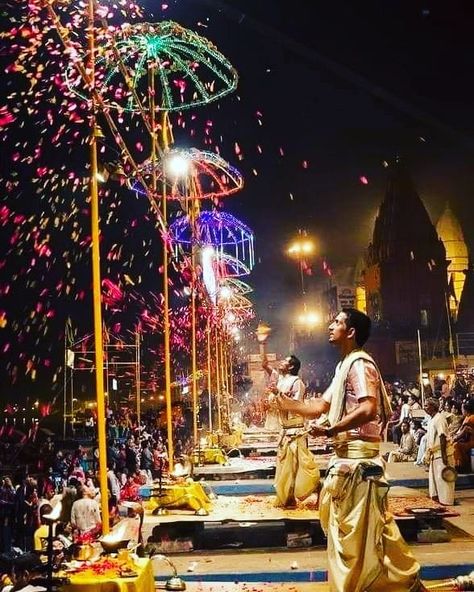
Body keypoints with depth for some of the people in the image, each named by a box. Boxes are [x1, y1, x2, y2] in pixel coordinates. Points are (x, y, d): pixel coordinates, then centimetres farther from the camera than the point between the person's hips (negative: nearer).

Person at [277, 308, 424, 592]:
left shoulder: (359, 363, -14)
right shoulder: (345, 366, 18)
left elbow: (369, 409, -27)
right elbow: (321, 406, 19)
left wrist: (331, 430, -29)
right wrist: (286, 403, 15)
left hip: (359, 454, -11)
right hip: (348, 452, 11)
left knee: (355, 524, -3)